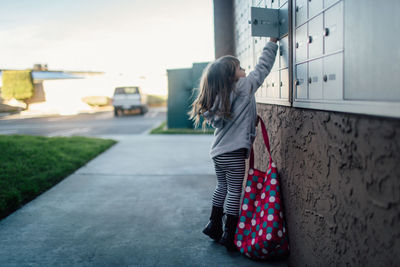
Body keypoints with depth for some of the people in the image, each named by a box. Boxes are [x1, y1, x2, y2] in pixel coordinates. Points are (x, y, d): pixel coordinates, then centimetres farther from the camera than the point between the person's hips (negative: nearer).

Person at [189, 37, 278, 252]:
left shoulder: (218, 97, 7)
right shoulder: (243, 87, -10)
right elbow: (262, 68, -3)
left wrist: (251, 119, 14)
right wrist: (272, 41, 6)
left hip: (218, 151, 7)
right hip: (233, 152, -7)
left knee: (222, 187, 21)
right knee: (234, 192, 3)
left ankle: (214, 225, 32)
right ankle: (229, 236, 10)